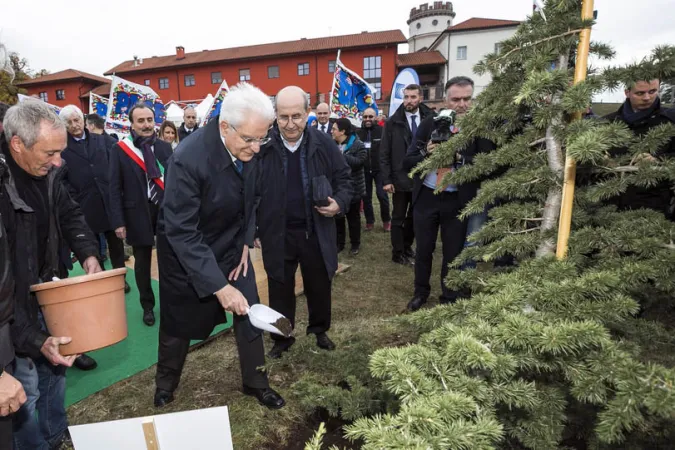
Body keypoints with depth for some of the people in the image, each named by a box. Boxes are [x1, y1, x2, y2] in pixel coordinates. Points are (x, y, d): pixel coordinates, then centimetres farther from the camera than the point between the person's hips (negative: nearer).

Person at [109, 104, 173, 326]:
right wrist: (118, 221, -8)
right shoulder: (119, 149, -2)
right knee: (142, 262, 12)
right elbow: (115, 188, -2)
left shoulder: (165, 147, 4)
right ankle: (148, 306, 29)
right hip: (138, 214, -1)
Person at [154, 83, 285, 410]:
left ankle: (255, 382, 31)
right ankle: (166, 384, 45)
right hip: (186, 251, -4)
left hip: (232, 246, 5)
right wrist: (219, 286, -34)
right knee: (178, 323, 16)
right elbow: (182, 232, -31)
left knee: (249, 314, 7)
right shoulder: (188, 159, -32)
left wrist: (246, 243, -4)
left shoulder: (248, 149, -14)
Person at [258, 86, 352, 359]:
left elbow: (343, 177, 6)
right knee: (280, 290, 14)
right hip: (277, 233, -1)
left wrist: (340, 202, -13)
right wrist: (254, 229, -5)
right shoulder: (263, 147, -10)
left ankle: (320, 330, 43)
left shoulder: (323, 143, -6)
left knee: (320, 286, 18)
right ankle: (281, 338, 36)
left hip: (316, 232, 2)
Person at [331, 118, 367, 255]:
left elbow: (359, 162, -24)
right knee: (337, 216, 12)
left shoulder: (357, 145, -10)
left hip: (352, 188, -5)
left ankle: (355, 244, 22)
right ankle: (339, 243, 26)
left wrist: (341, 156, -24)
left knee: (353, 217, 8)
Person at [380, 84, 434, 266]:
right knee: (398, 217, 8)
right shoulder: (393, 122, -3)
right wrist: (386, 179, -10)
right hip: (400, 179, -2)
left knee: (414, 216, 15)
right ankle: (398, 252, 22)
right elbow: (384, 154, -4)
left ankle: (407, 248, 33)